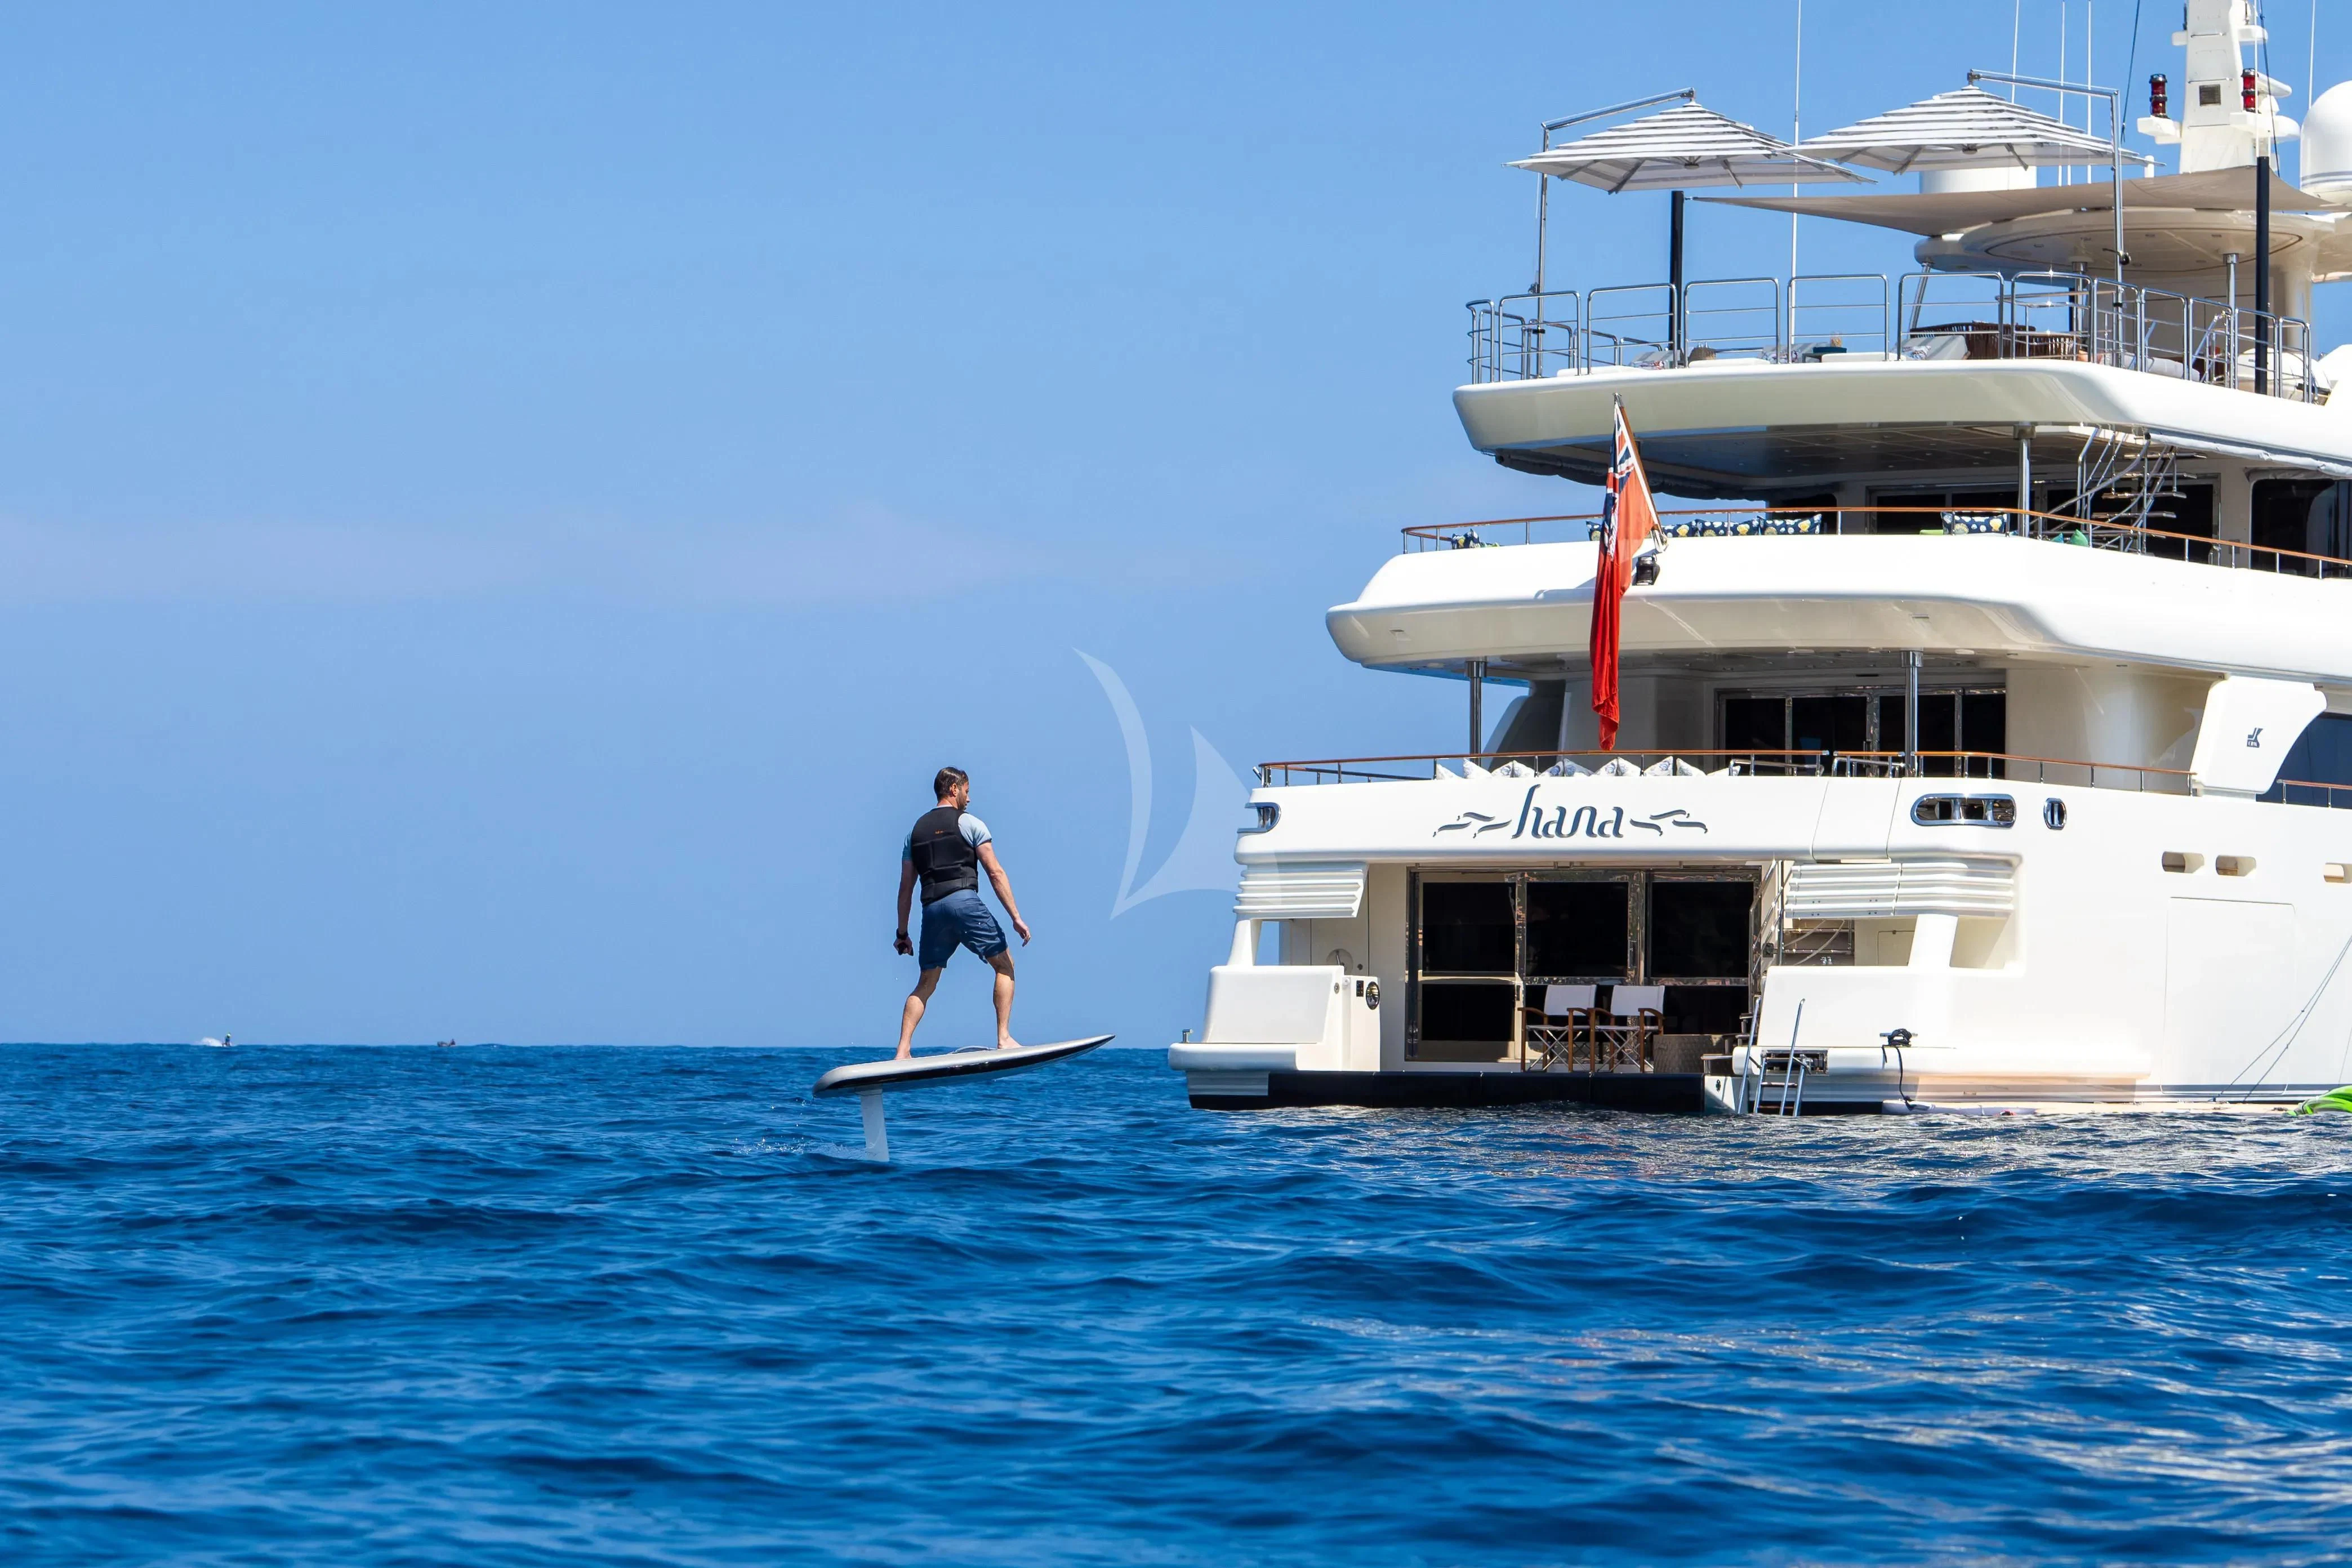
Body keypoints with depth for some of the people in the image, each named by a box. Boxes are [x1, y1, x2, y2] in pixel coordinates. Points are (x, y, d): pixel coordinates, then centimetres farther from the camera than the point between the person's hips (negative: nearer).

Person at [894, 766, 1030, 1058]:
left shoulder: (916, 830, 20)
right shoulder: (970, 824, 6)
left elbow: (906, 886, 19)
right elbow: (995, 873, -1)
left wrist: (902, 933, 23)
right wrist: (1016, 917, -3)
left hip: (932, 909, 5)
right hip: (964, 901, -4)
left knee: (926, 984, 12)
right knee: (1004, 965, 9)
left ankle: (903, 1052, -1)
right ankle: (1004, 1039, -3)